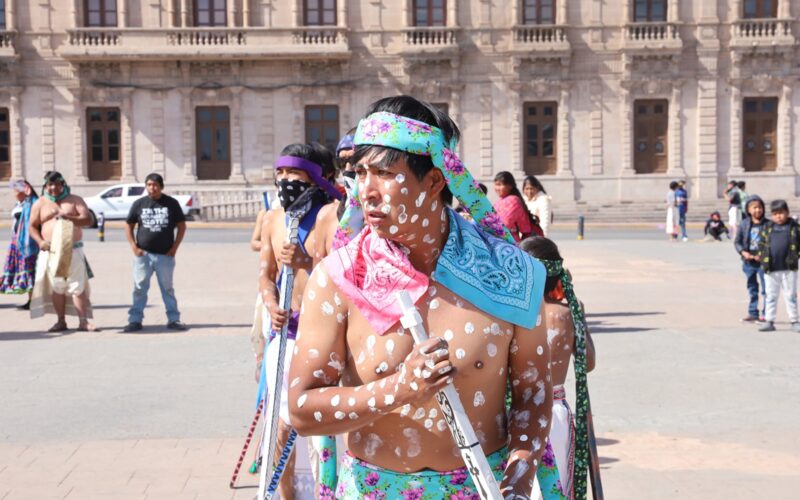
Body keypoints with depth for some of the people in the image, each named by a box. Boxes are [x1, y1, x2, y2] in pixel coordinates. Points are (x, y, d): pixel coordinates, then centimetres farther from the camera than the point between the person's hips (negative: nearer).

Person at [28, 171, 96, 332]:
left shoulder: (75, 200, 8)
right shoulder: (40, 204, 9)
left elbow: (88, 219, -1)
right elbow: (32, 226, 10)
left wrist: (68, 218, -16)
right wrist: (40, 241, -8)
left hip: (73, 250, -1)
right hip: (51, 251, 1)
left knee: (78, 286, -6)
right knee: (57, 287, 1)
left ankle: (83, 321, -5)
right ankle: (61, 321, 8)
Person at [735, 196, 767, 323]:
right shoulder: (744, 224, 2)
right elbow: (737, 242, 5)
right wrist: (743, 252, -12)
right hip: (748, 261, 4)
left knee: (765, 289, 0)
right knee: (752, 289, 13)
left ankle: (765, 313, 7)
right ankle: (753, 313, 22)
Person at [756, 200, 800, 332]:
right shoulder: (767, 227, 8)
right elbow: (762, 244, 13)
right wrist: (762, 257, 2)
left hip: (789, 268, -2)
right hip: (771, 269, 2)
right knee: (771, 296, 7)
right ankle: (769, 321, 13)